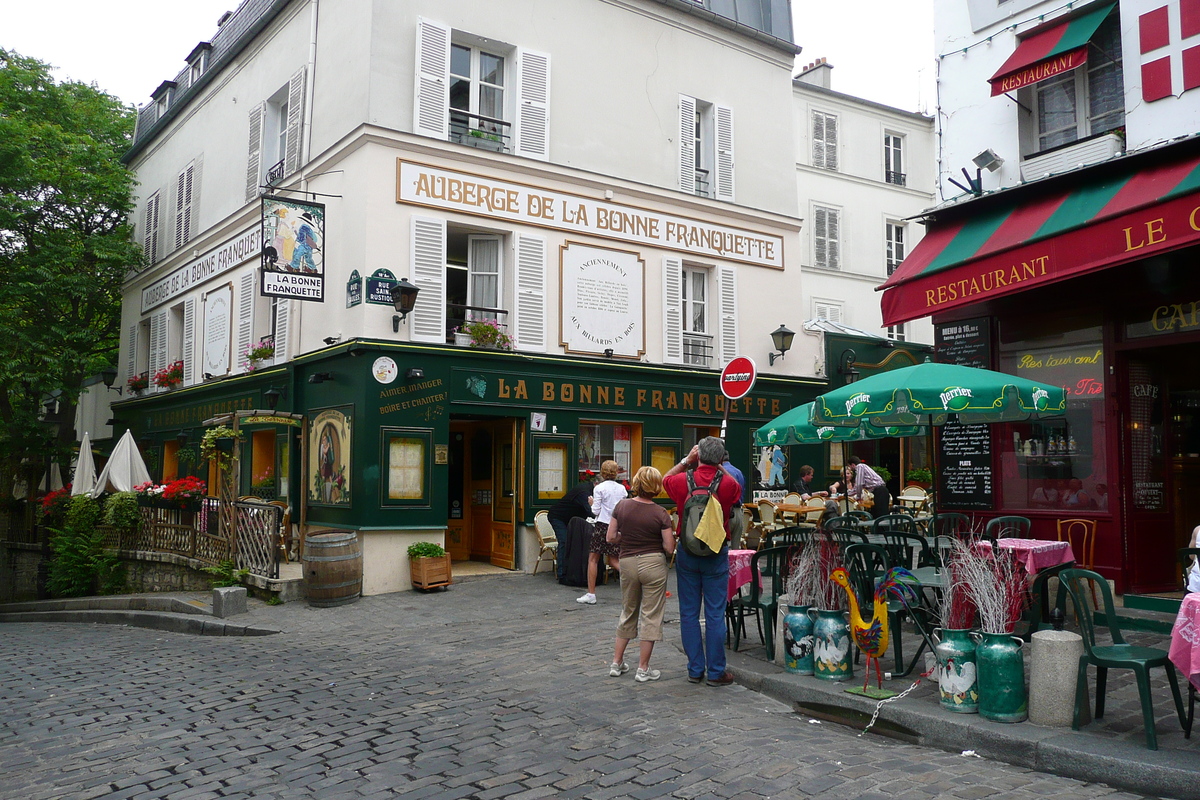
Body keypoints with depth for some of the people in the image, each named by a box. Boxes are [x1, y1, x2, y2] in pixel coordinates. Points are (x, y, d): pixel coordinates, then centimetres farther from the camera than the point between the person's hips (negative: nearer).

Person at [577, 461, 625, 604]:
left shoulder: (599, 488, -7)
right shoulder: (622, 489, 6)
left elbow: (596, 511, -7)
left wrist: (592, 503, 11)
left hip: (603, 525, -5)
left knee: (593, 559, 4)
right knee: (612, 560, 16)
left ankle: (591, 594, 4)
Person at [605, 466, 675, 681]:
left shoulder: (622, 506, -3)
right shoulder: (660, 513, -11)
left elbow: (611, 538, 1)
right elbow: (669, 548, -10)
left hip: (627, 563, 4)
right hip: (653, 563, -4)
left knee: (628, 613, 19)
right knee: (650, 616, 5)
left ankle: (616, 663, 23)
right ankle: (643, 669, 9)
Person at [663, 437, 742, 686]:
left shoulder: (682, 481, -7)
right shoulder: (728, 484, -9)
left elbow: (665, 479, 17)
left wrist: (686, 461, 13)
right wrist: (719, 467, 14)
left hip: (686, 553, 1)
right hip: (717, 554, -1)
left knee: (689, 613, 9)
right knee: (715, 614, 3)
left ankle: (695, 670, 15)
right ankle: (716, 672, 9)